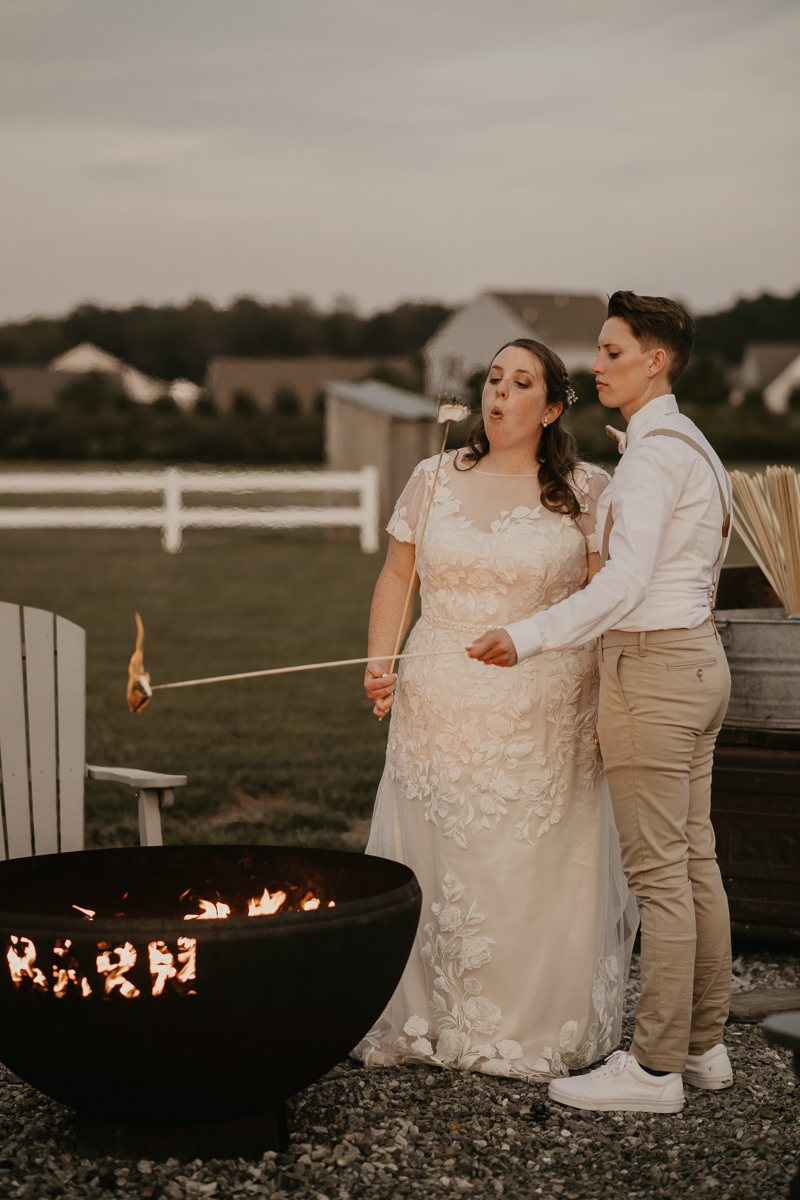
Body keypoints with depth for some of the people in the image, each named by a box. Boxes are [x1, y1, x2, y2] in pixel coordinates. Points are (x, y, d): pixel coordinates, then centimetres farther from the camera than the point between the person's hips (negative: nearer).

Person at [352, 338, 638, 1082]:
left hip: (543, 720, -2)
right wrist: (380, 662, -1)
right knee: (435, 865, 4)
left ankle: (536, 1028, 16)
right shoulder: (434, 481, 8)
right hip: (441, 711, 2)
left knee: (537, 871, 2)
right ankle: (431, 1018, 16)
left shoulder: (587, 492, 1)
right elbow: (396, 577, 13)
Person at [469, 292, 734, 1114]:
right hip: (696, 658, 10)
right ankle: (703, 1045, 20)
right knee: (695, 864, 13)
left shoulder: (655, 452, -15)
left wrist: (531, 638, -30)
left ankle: (656, 1068, 0)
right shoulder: (691, 448, 16)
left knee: (659, 875, -5)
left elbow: (625, 581, -25)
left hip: (652, 669, -10)